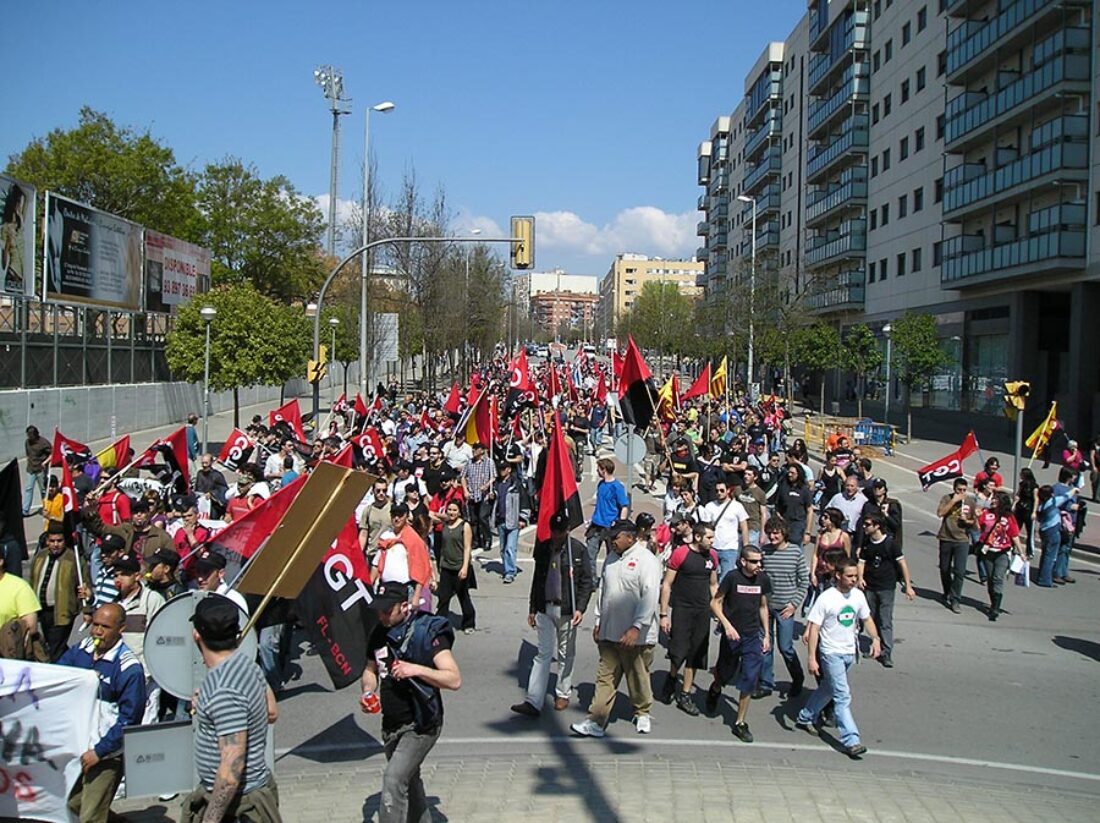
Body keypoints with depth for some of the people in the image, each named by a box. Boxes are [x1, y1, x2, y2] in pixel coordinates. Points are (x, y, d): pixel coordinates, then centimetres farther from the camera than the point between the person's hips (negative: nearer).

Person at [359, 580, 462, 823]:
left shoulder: (427, 633, -17)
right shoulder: (379, 634, 1)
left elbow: (454, 680, -24)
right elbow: (370, 670, 18)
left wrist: (417, 669, -34)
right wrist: (368, 691, -3)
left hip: (420, 725, -7)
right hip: (391, 725, 7)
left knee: (393, 779, -21)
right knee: (408, 780, 23)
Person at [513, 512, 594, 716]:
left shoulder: (578, 550, -7)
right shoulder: (543, 548, 5)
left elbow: (586, 582, -4)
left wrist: (580, 609, -13)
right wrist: (532, 609, 15)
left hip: (567, 610, -3)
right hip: (545, 609, 3)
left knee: (566, 655, 11)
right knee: (543, 654, 2)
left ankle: (563, 694, 28)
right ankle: (533, 702, -2)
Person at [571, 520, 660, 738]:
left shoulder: (647, 560, -12)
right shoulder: (612, 558, 11)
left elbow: (650, 597, -19)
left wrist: (636, 628, -24)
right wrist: (598, 621, 17)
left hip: (636, 635, -6)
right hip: (609, 632, 6)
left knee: (638, 677, 11)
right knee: (605, 677, 5)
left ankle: (642, 713, 32)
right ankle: (596, 721, 5)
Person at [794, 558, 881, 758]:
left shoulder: (858, 595, 1)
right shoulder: (826, 598, -17)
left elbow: (867, 619, 15)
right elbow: (814, 628, -15)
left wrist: (875, 639, -3)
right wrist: (811, 657, -18)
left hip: (850, 652, 6)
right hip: (831, 653, -6)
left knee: (827, 690, 19)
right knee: (843, 697, -9)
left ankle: (805, 718, 38)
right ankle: (851, 741, -8)